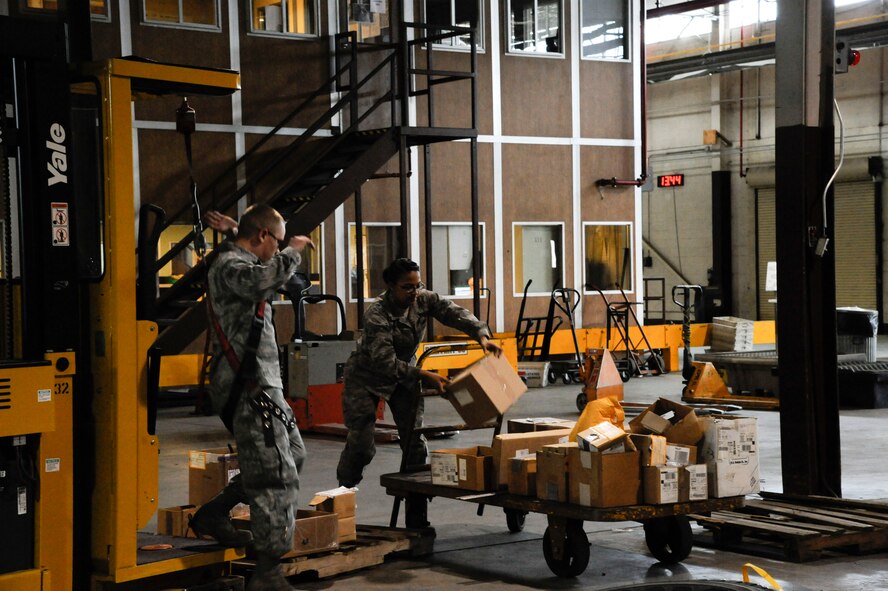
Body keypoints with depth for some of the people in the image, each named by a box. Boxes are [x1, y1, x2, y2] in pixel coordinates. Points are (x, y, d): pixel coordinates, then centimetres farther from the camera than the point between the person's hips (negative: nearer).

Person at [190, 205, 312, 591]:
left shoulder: (238, 258, 17)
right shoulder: (230, 265, -14)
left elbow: (263, 270, 41)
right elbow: (262, 279, -38)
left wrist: (234, 231, 27)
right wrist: (292, 252, -21)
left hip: (262, 383, 11)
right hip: (248, 387, -11)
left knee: (293, 456, 23)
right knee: (277, 475, -11)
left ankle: (213, 514, 28)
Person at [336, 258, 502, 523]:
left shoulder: (424, 299, -12)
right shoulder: (376, 314, -29)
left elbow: (455, 313, -17)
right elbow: (385, 361, -33)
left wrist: (481, 335, -36)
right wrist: (425, 376, -37)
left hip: (404, 374, 5)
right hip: (366, 378, -5)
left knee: (415, 441, -4)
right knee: (362, 443, -12)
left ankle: (417, 518, 1)